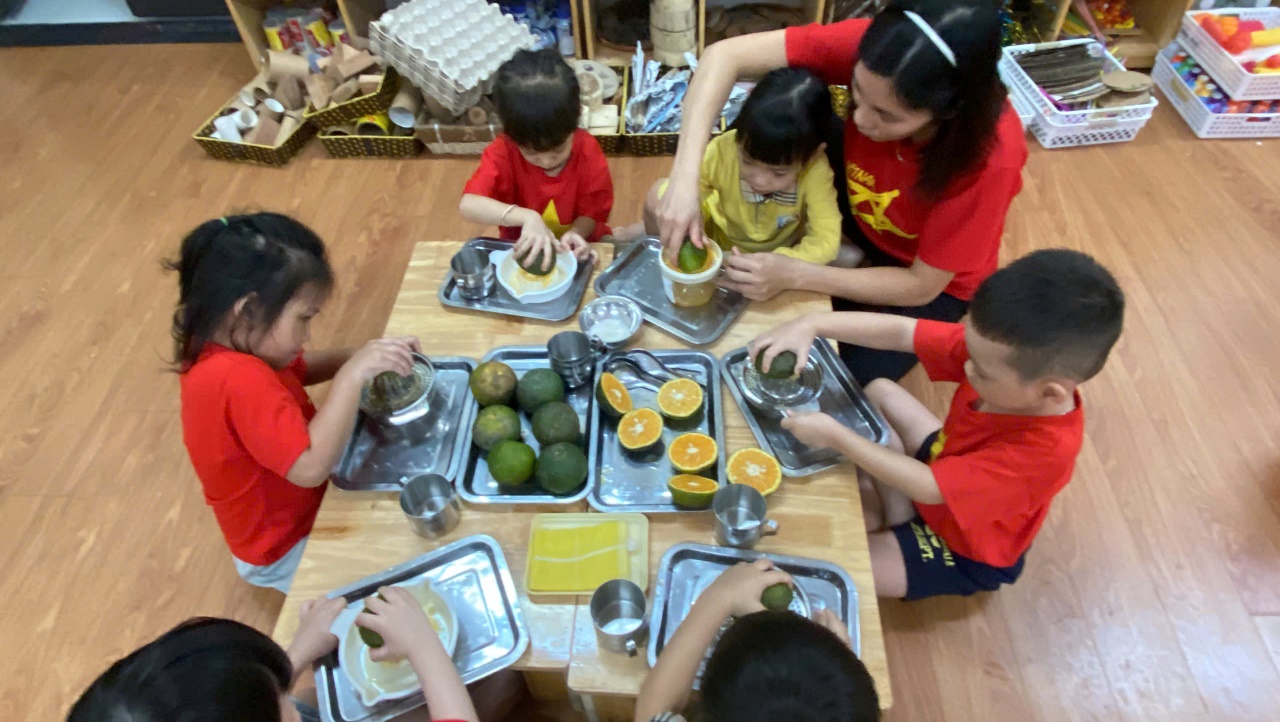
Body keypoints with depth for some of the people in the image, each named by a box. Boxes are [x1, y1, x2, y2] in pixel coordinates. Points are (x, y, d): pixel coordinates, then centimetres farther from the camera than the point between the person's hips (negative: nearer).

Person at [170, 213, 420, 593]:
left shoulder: (221, 347, -8)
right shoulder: (240, 379, -38)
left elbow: (299, 369, 7)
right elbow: (311, 467, -44)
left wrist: (361, 355, -11)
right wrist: (353, 374, -43)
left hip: (293, 515, 9)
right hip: (290, 549, -9)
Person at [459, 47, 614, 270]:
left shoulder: (588, 151, -16)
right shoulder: (504, 151, -18)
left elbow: (593, 213, -8)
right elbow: (468, 205, -30)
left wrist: (574, 235, -30)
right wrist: (527, 218, -43)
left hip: (574, 249, 1)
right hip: (523, 250, 0)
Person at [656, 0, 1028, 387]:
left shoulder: (991, 156, -38)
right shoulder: (874, 48, -32)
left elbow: (921, 285, -26)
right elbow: (725, 55, -32)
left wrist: (793, 274, -34)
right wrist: (684, 179, -44)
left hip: (930, 279, -3)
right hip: (860, 210, 3)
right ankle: (839, 254, -1)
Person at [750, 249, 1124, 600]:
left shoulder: (1045, 450, -41)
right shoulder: (1000, 352, -27)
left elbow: (929, 488, -36)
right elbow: (900, 331, -25)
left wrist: (835, 436, -33)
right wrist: (811, 325, -36)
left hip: (965, 550, -7)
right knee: (879, 391, 9)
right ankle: (899, 519, 3)